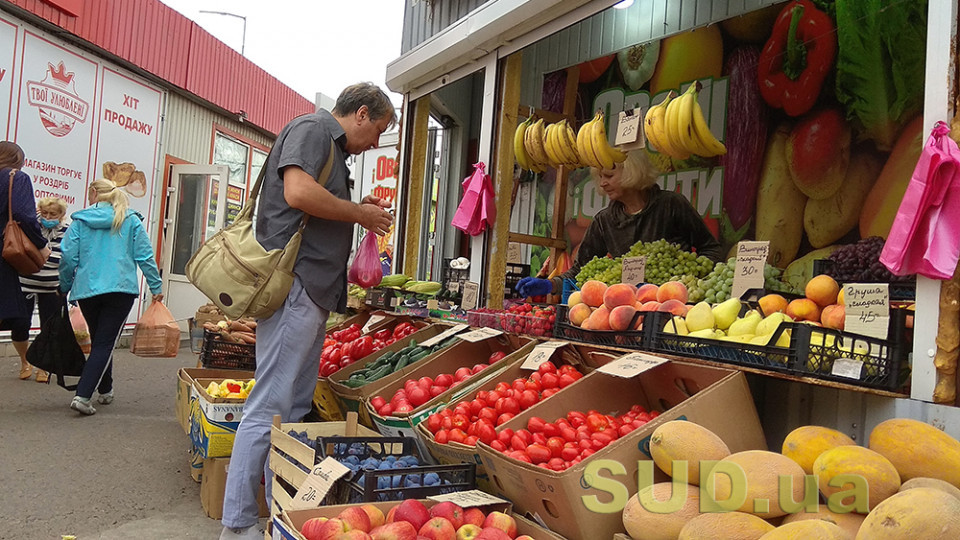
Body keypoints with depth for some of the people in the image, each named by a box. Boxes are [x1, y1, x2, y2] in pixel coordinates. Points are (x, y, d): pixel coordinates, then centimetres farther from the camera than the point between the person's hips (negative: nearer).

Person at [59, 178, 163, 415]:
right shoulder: (131, 220, 3)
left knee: (99, 342, 18)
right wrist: (156, 287, 4)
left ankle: (105, 391, 28)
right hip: (121, 289, -2)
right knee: (104, 344, -1)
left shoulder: (80, 220, 5)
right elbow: (145, 256, -1)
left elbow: (68, 257, 1)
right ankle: (82, 395, -13)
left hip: (86, 290, 2)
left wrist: (64, 288, 14)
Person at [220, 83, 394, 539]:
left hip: (315, 293, 11)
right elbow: (298, 192, -20)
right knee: (268, 409, -6)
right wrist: (360, 214, -8)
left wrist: (360, 211, 15)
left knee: (295, 408, 13)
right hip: (294, 284, -11)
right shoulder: (311, 128, -4)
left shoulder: (331, 146, 25)